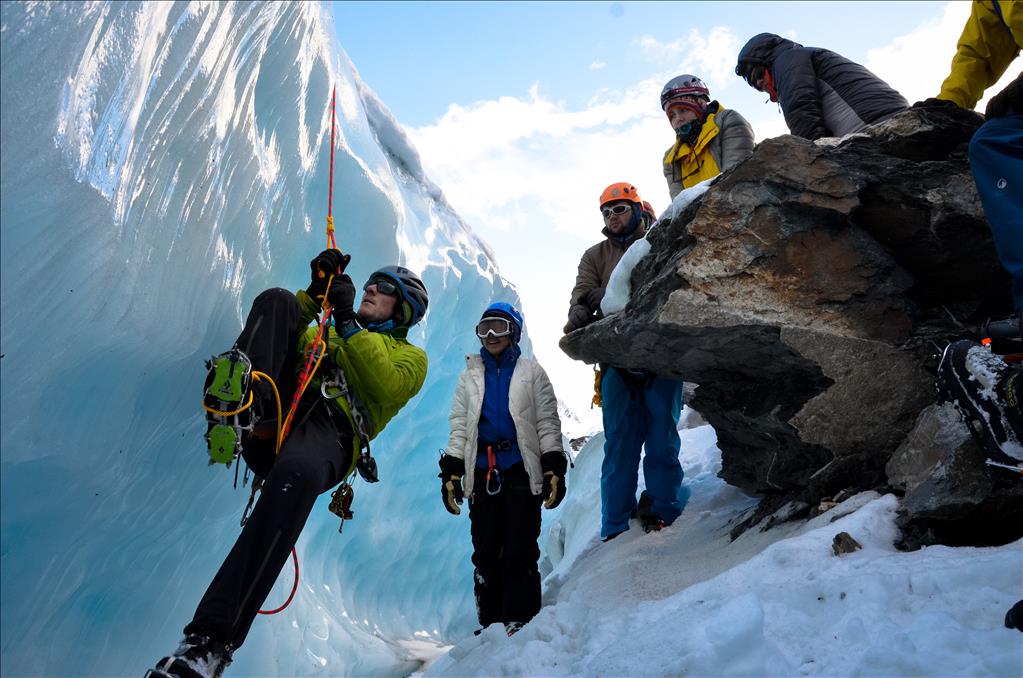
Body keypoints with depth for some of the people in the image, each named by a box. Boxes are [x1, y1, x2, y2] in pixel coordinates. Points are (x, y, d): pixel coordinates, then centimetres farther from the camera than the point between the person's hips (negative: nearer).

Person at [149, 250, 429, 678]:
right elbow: (283, 336, 23)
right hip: (273, 414, 5)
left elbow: (386, 385, -1)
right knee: (276, 299, -8)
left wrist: (348, 321, 1)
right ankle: (238, 403, -36)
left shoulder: (412, 357, 23)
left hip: (331, 432, -4)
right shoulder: (330, 331, 38)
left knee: (297, 474, -42)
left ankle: (212, 641, -40)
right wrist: (314, 293, 15)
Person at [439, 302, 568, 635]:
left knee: (520, 551, -3)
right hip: (483, 473, 3)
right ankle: (490, 622, 15)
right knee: (485, 551, 5)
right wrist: (451, 474, 4)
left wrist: (554, 469, -4)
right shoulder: (470, 377, 15)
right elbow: (459, 428, 12)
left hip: (522, 470, -2)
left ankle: (520, 620, 5)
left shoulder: (531, 372, 8)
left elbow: (548, 423, 4)